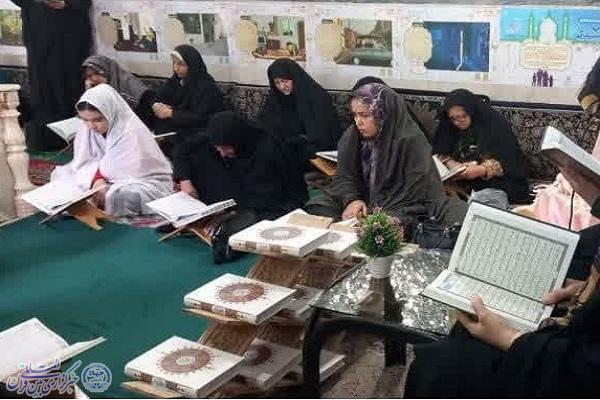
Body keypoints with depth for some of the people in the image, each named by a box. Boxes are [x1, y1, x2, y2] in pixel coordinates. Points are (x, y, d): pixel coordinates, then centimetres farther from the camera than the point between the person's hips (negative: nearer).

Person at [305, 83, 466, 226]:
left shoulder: (411, 141, -18)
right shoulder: (352, 136, -2)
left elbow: (414, 193, -17)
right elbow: (344, 176, 5)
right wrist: (352, 199, -16)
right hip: (364, 198, 6)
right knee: (318, 208, -12)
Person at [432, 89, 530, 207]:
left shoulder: (495, 125, -4)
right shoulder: (451, 129, 11)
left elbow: (507, 161, -11)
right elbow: (439, 152, 7)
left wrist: (482, 170, -29)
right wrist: (450, 163, -16)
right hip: (464, 185, 6)